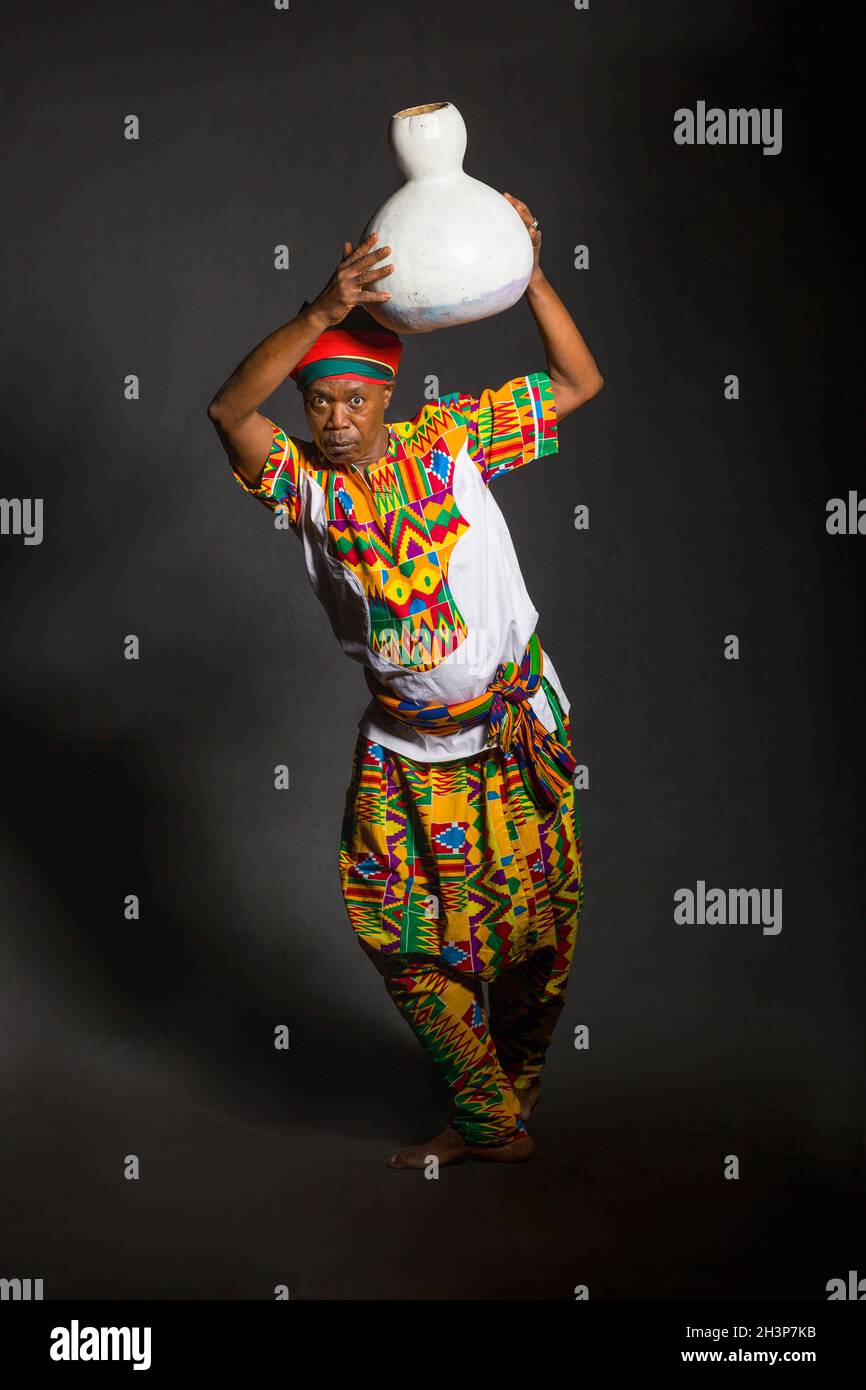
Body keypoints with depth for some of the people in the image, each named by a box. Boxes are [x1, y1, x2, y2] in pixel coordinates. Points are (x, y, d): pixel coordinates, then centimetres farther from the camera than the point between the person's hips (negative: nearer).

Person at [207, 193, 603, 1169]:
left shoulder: (451, 439, -7)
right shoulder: (303, 483, -8)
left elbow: (578, 384, -5)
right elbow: (228, 408, -28)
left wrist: (530, 275, -18)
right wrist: (325, 311, -40)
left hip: (515, 730, -1)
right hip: (404, 748, 1)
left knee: (531, 937, 7)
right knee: (400, 929, -1)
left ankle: (506, 1100, 30)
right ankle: (491, 1122, 12)